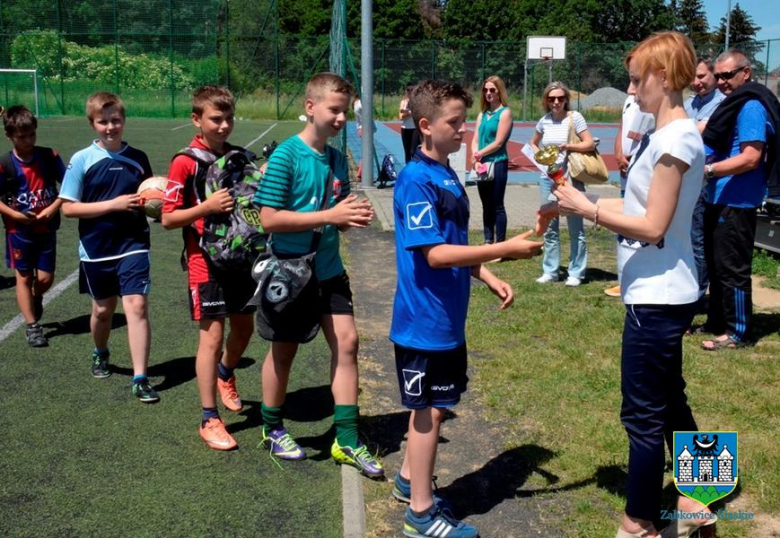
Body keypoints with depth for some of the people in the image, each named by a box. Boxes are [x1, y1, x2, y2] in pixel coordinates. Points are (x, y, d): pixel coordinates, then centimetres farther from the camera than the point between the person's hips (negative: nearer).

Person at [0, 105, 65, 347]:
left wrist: (53, 207, -11)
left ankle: (36, 299, 40)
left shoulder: (49, 157, -5)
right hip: (19, 230, -2)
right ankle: (32, 326, 14)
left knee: (45, 278, 5)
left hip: (47, 228, 2)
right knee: (24, 277, 5)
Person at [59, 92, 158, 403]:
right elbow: (68, 208, -9)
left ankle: (140, 379, -8)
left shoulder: (138, 158, 2)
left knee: (137, 306, -12)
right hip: (96, 250, 0)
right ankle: (100, 354, 46)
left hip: (133, 246, 0)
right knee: (103, 309, 15)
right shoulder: (81, 160, -5)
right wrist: (113, 205, -18)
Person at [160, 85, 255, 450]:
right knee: (212, 336, -3)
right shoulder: (186, 163, -12)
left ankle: (225, 375, 49)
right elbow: (168, 219, -12)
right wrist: (206, 207, -25)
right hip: (206, 260, -6)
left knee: (244, 327, 18)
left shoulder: (239, 156, 6)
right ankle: (209, 420, 7)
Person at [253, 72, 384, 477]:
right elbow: (269, 218, -21)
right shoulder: (286, 156, -15)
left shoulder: (337, 159, 4)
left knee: (347, 341, 1)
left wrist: (355, 217, -10)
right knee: (284, 349, 9)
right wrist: (329, 216, -25)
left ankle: (347, 441, 12)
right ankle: (273, 429, 31)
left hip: (329, 270, 6)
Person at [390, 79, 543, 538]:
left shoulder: (448, 176, 9)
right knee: (430, 409, 2)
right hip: (425, 319, -8)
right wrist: (505, 250, -25)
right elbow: (435, 254, -25)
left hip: (448, 317, 8)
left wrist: (492, 280, 6)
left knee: (433, 405, 20)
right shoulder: (416, 180, -19)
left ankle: (410, 480, 38)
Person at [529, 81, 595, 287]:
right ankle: (550, 271, 19)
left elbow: (590, 144, -10)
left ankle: (576, 273, 9)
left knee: (575, 227, 1)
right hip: (548, 178, 5)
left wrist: (568, 146, -24)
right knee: (549, 227, 10)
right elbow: (533, 143, 22)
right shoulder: (544, 121, 7)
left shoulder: (574, 117, -5)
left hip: (570, 178, -4)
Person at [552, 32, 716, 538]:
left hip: (657, 297, -10)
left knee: (643, 415, 2)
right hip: (661, 292, 10)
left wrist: (588, 209, -15)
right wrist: (582, 202, 4)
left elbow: (652, 227, -22)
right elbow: (640, 208, 11)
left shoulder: (675, 139, -20)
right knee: (669, 401, 21)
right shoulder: (666, 135, 10)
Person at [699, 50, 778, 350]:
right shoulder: (732, 105, 15)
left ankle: (737, 333, 7)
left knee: (732, 269, -3)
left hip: (736, 203, -10)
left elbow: (751, 157, -23)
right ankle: (717, 322, 29)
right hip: (719, 199, 10)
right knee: (716, 266, 17)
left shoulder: (751, 107, -15)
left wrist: (708, 169, -26)